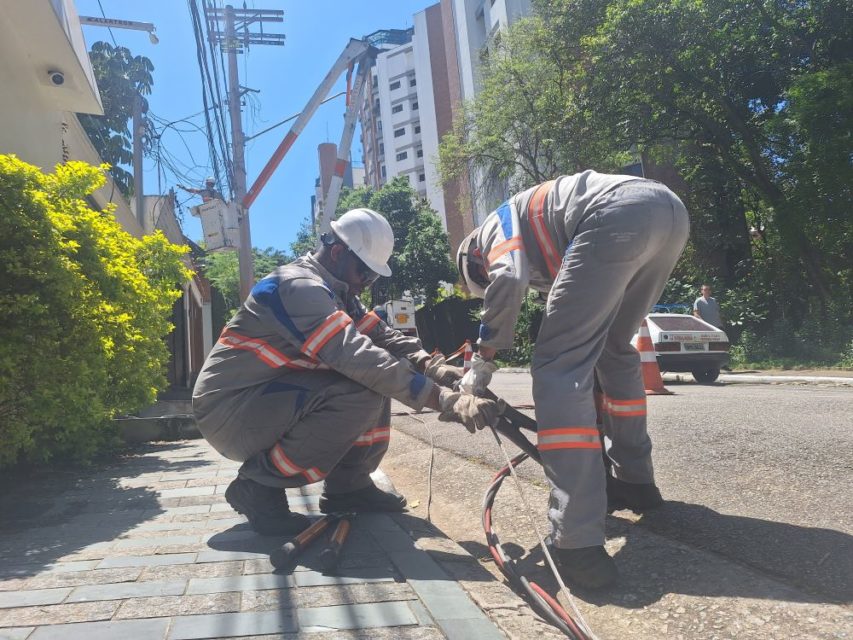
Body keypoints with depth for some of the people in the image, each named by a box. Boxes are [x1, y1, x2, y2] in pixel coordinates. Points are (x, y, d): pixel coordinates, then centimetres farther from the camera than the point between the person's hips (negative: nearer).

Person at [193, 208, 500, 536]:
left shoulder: (337, 292, 8)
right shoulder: (299, 287, -24)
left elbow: (382, 337, 0)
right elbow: (358, 357, -34)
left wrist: (434, 366, -19)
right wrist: (447, 401, -37)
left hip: (271, 397, 9)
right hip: (228, 409, -9)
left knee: (377, 380, -1)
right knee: (360, 394, -28)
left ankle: (347, 485, 5)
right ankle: (258, 486, -12)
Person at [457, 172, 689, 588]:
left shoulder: (498, 223, 20)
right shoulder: (543, 246, 39)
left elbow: (508, 279, -6)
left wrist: (483, 360, 5)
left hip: (620, 216, -9)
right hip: (670, 209, 9)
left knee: (558, 365, -9)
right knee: (615, 348, 25)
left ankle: (578, 544, -15)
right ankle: (634, 479, 34)